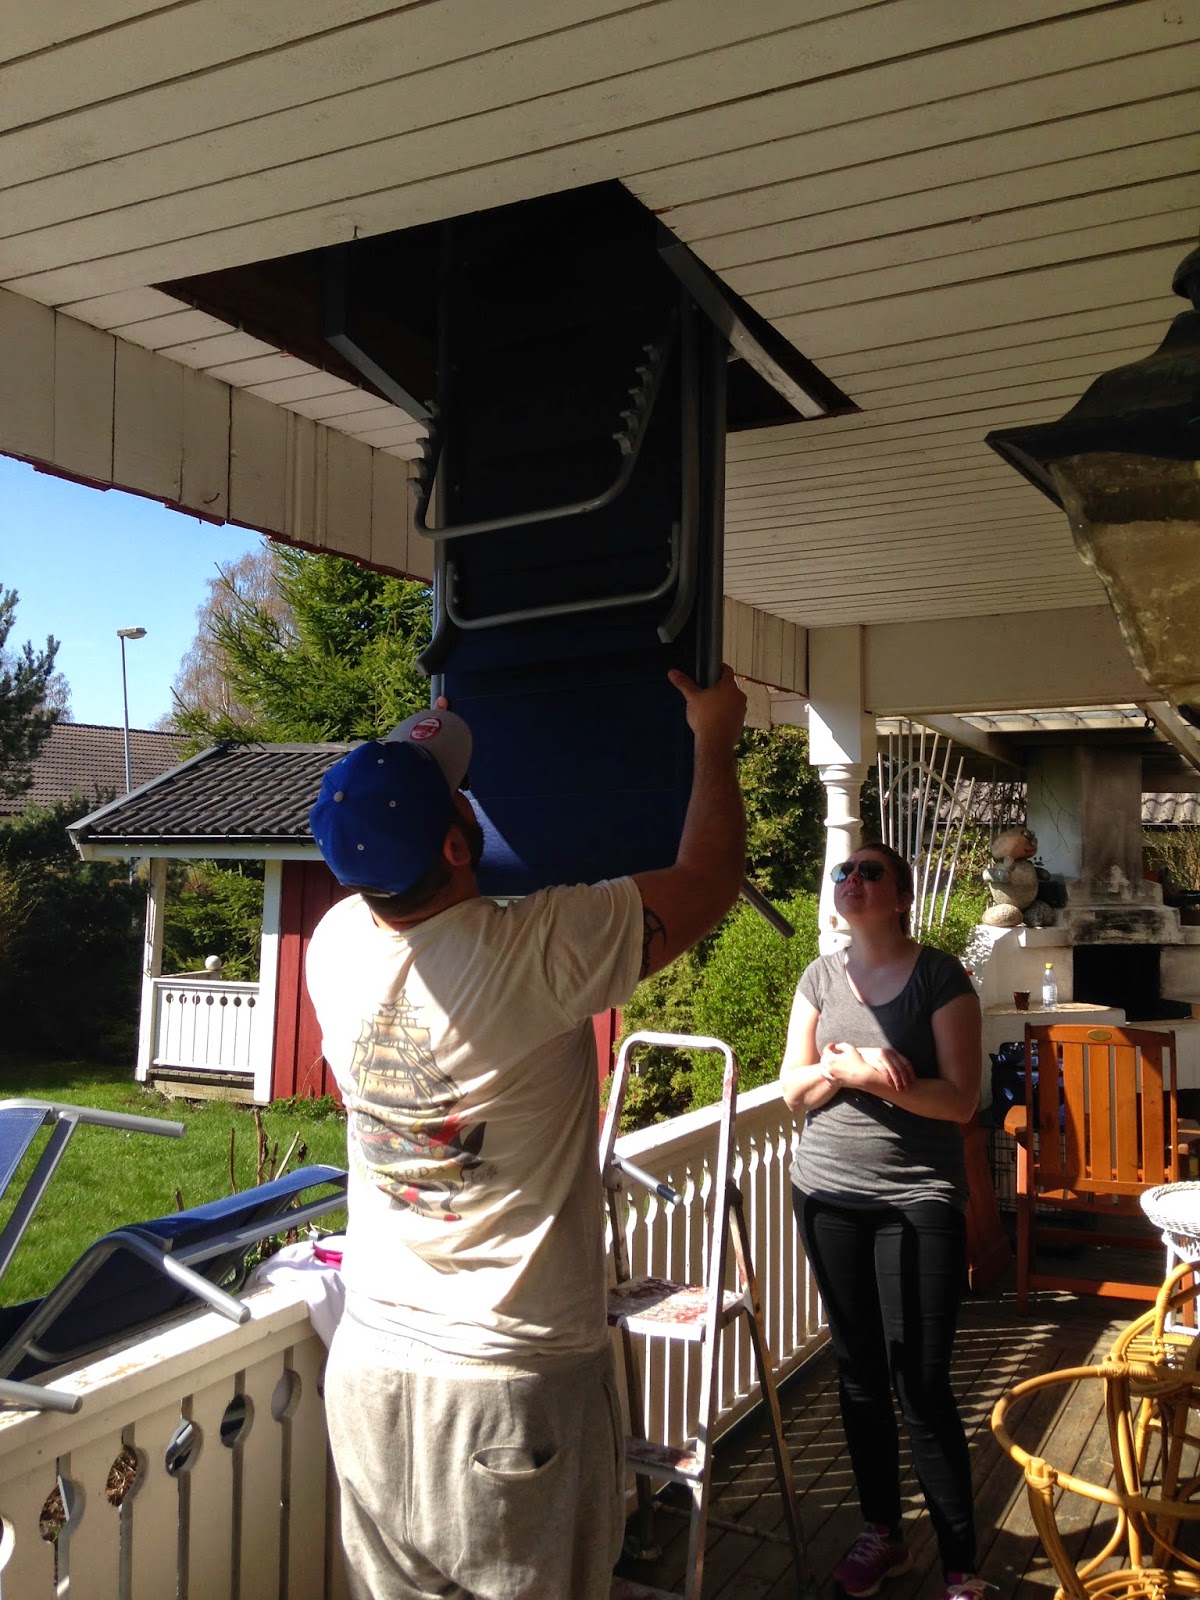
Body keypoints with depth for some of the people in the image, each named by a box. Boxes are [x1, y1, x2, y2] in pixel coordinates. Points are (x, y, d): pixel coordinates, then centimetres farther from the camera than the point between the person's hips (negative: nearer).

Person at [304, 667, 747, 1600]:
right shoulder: (542, 950, -23)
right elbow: (711, 877, -9)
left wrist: (420, 762, 29)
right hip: (519, 1379, -5)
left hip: (370, 1365, 5)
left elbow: (384, 877, 19)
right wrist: (714, 737, 6)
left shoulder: (335, 946, -7)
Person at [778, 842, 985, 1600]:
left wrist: (865, 1074, -23)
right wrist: (842, 1067, -17)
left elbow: (960, 1098, -12)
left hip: (919, 1202, -4)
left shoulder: (940, 975, -7)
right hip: (829, 1196, 4)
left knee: (922, 1386, -3)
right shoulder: (820, 976, 5)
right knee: (858, 1373, 13)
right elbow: (792, 1089, 4)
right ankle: (882, 1533, 30)